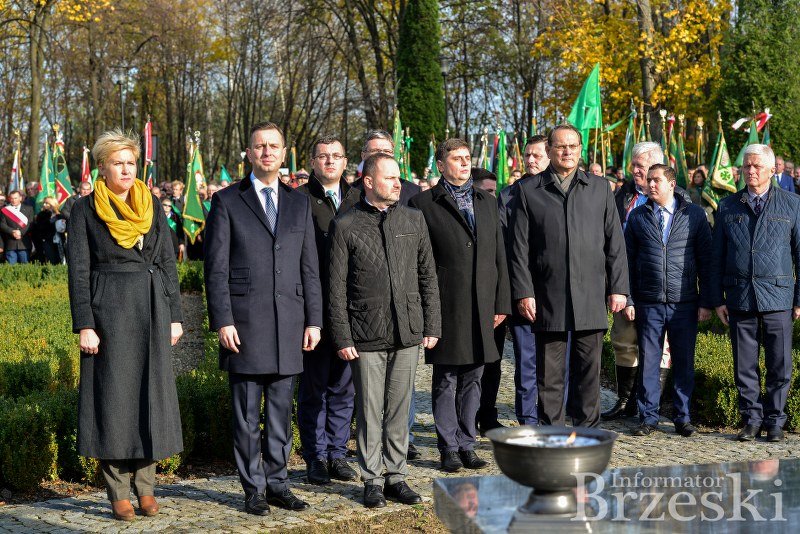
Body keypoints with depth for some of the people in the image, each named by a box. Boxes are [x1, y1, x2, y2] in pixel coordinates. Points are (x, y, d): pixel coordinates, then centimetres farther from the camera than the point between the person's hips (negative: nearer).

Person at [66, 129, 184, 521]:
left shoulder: (152, 206, 10)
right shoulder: (85, 210, 1)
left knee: (151, 393, 4)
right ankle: (118, 492, 6)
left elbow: (168, 263, 12)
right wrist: (84, 325, -10)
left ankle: (145, 485, 14)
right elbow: (78, 270, -2)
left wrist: (175, 315, 5)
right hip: (109, 309, -3)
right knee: (113, 395, -1)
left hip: (152, 309, 3)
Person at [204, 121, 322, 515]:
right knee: (247, 414, 3)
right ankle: (253, 488, 13)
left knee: (281, 412, 9)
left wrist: (314, 320, 6)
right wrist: (222, 321, -10)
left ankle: (277, 483, 19)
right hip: (244, 324, -3)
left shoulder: (299, 203, 13)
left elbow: (310, 268, 12)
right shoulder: (227, 201, 3)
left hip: (289, 323, 3)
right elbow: (216, 268, -2)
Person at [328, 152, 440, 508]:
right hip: (366, 335, -3)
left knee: (399, 409, 9)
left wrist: (432, 326, 6)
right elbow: (337, 288, -2)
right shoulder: (345, 226, -2)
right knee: (369, 412, 4)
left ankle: (396, 476, 20)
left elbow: (428, 277, 11)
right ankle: (372, 480, 15)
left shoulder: (413, 220, 9)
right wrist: (342, 338, -6)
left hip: (408, 332, 3)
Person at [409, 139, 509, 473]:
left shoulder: (487, 202, 15)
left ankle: (467, 445, 18)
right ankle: (449, 448, 12)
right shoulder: (424, 204, 0)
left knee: (472, 379, 9)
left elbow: (499, 255, 14)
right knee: (446, 381, 3)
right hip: (446, 306, -4)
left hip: (482, 305, 4)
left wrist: (501, 302, 9)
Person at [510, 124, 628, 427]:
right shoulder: (529, 190, 6)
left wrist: (618, 287, 3)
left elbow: (615, 242, 10)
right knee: (549, 374, 4)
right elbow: (520, 248, 2)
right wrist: (523, 292, -5)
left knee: (588, 371, 5)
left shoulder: (599, 188, 12)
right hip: (548, 297, -1)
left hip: (591, 297, 1)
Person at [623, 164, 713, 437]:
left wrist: (706, 302, -2)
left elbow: (705, 260, 3)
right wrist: (627, 299, 1)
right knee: (648, 362, 4)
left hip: (685, 303, -1)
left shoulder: (694, 214, 4)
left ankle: (682, 417, 16)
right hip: (648, 304, 1)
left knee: (684, 363, 5)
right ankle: (648, 417, 13)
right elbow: (628, 260, 8)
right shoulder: (637, 216, 7)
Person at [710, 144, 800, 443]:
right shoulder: (728, 207, 10)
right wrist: (717, 299, 5)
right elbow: (717, 257, 11)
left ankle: (775, 421, 15)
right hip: (740, 299, 2)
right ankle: (752, 420, 17)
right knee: (744, 365, 5)